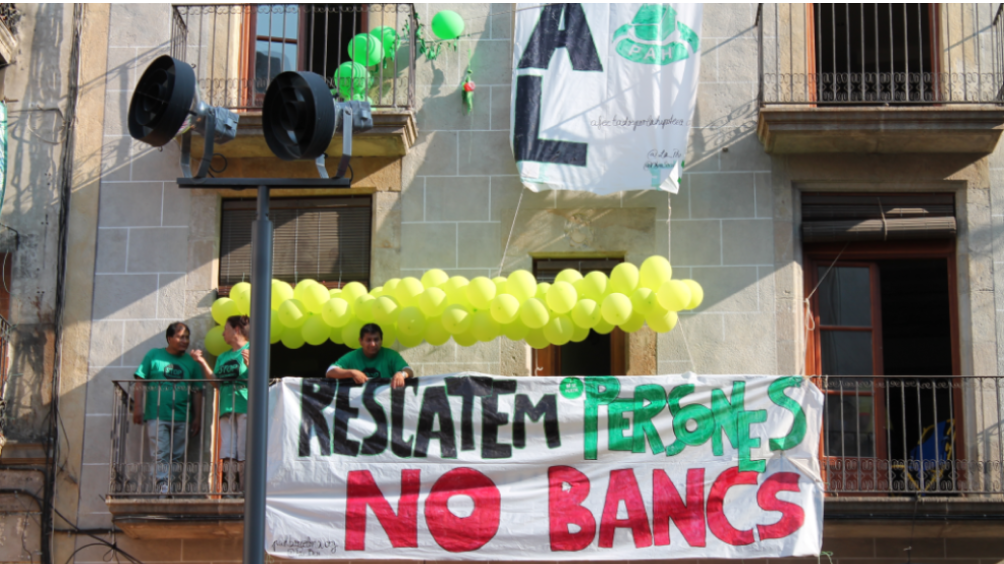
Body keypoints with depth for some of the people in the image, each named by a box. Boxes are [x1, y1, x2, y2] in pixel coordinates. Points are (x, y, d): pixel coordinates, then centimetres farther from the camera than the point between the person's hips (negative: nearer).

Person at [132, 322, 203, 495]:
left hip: (182, 419, 3)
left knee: (177, 458, 2)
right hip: (157, 416, -3)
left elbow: (197, 392, 13)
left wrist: (197, 417, 6)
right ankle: (164, 489, -18)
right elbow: (140, 383, 5)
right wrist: (137, 407, -5)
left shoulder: (191, 362, 14)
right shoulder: (154, 355, 8)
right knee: (160, 456, -11)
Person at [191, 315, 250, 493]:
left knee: (244, 455, -9)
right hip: (226, 410, 6)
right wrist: (202, 363, 9)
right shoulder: (223, 357, 23)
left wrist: (249, 363, -23)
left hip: (245, 408, -6)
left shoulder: (251, 351, 3)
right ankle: (231, 493, -2)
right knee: (227, 454, -1)